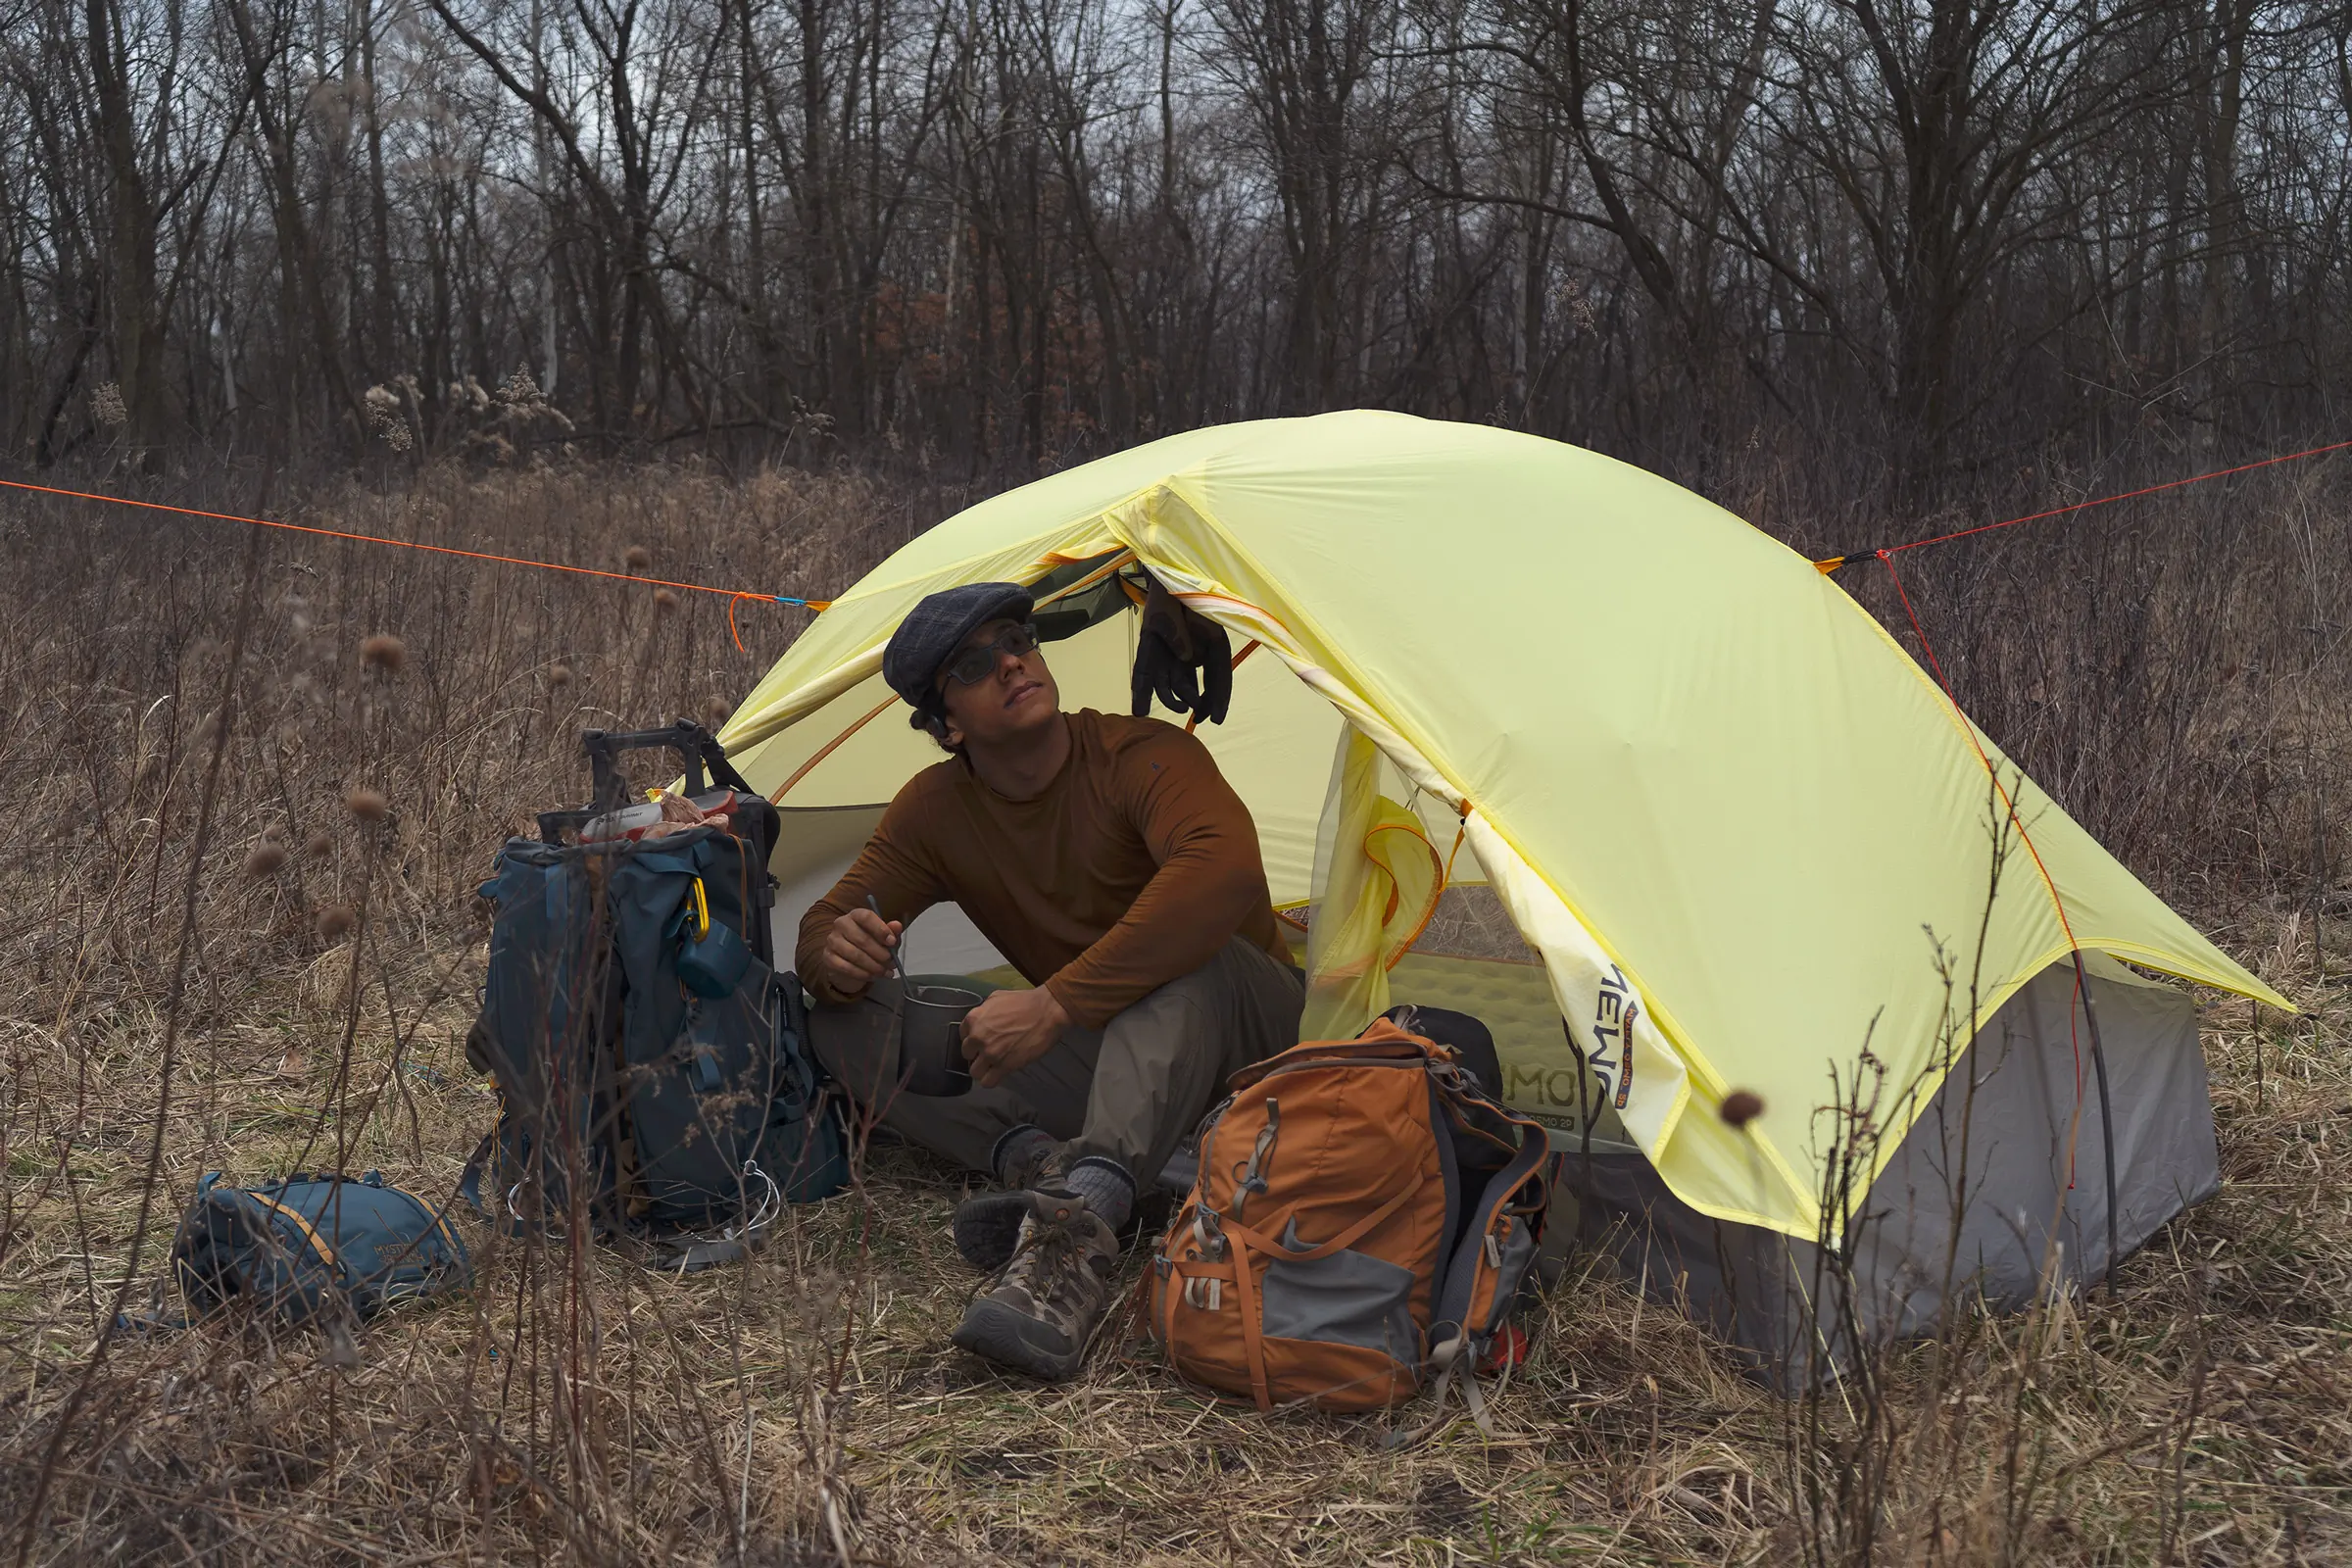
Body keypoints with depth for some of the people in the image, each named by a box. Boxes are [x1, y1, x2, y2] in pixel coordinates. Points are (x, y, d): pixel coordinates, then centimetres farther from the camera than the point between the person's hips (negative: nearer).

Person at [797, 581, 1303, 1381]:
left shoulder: (1141, 755, -21)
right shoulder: (935, 808, -3)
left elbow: (1226, 869, -41)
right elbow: (825, 925, 0)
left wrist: (1055, 1004, -44)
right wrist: (835, 958, -28)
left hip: (1236, 1023, -4)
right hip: (1093, 1056, 4)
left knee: (1184, 955, -41)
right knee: (844, 1018, -13)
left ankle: (1079, 1224, -57)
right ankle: (1034, 1160, -35)